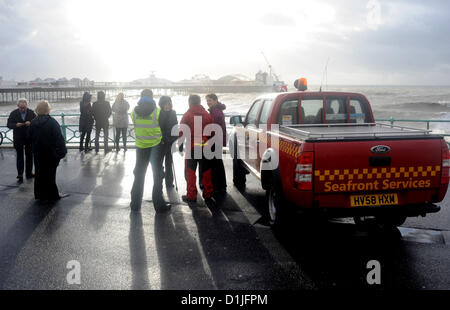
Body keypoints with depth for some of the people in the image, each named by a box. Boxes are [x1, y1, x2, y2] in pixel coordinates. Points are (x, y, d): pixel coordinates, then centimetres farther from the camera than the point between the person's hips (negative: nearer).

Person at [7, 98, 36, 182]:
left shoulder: (31, 113, -2)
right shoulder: (14, 113, -3)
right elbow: (9, 124, -6)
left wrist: (30, 123, -26)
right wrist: (16, 125, -25)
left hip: (29, 138, 1)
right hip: (18, 139, -1)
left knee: (29, 156, 10)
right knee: (19, 156, 1)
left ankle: (29, 173, 21)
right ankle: (20, 174, 4)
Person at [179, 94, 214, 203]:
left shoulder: (187, 116, -6)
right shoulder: (208, 115, 3)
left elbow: (181, 132, -6)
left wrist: (180, 145, 5)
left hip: (191, 147, -3)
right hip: (205, 147, 3)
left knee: (190, 172, 6)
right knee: (206, 172, 11)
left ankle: (191, 196, 8)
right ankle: (208, 196, 15)